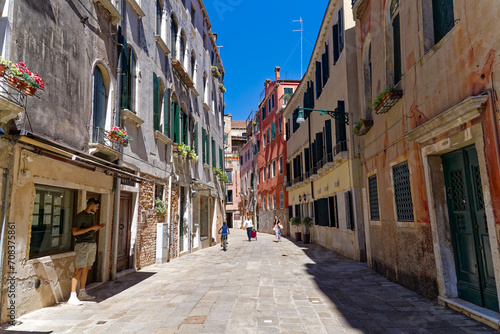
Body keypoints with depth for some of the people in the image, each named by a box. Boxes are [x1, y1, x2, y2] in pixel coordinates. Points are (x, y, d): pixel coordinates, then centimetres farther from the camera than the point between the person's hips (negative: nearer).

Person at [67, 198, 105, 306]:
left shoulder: (92, 215, 15)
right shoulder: (80, 216, -10)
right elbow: (74, 232, -18)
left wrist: (99, 227, 5)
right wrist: (91, 228, -18)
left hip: (92, 244, 8)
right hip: (82, 245, -8)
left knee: (86, 269, 11)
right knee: (79, 269, -8)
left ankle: (82, 293, 20)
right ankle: (72, 297, -5)